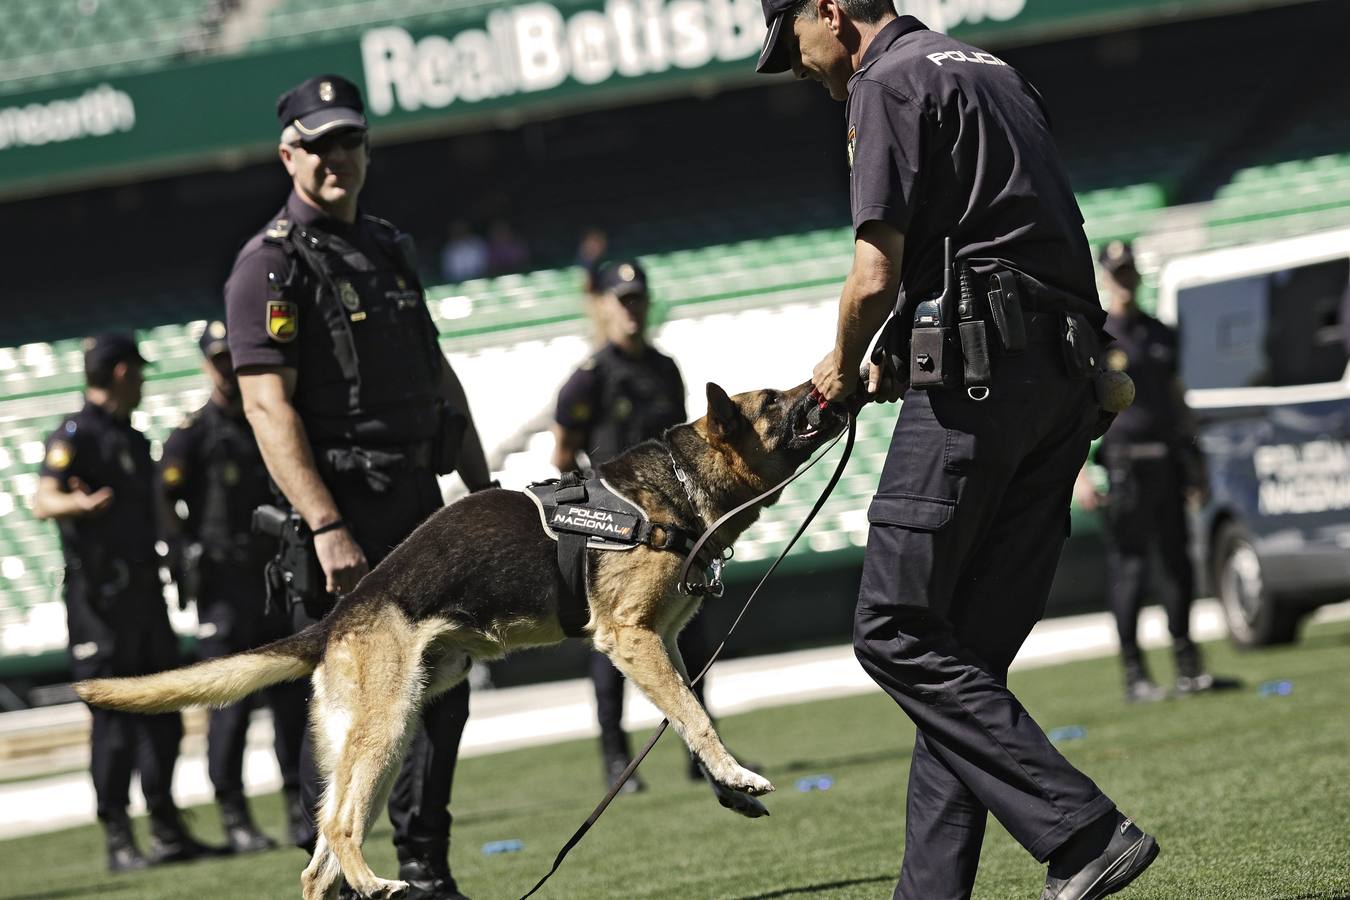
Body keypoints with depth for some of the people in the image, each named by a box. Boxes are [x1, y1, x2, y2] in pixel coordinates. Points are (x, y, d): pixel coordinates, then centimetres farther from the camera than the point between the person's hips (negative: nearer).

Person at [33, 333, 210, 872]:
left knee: (162, 718, 10)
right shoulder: (76, 436, -8)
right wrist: (79, 503, -42)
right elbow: (43, 501, -23)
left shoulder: (134, 441, 18)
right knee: (115, 722, -8)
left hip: (145, 598, 8)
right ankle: (119, 842, -5)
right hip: (100, 602, -8)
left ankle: (168, 831, 18)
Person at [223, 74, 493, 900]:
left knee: (440, 692, 10)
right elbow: (268, 405, -17)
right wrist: (326, 528, -24)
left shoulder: (392, 250, 17)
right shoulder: (272, 264, -8)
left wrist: (484, 491, 17)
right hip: (340, 509, -8)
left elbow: (442, 380, 22)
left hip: (417, 501, 8)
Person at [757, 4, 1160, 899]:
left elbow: (877, 275, -11)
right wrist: (899, 359, 24)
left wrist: (841, 368, 9)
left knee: (896, 633, -7)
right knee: (966, 651, 9)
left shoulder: (890, 82, -4)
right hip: (1064, 379, 9)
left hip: (978, 380, -9)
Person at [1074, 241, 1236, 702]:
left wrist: (1195, 463, 16)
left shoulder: (1160, 334, 17)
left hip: (1166, 460, 5)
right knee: (1129, 565, -5)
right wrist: (1079, 474, -15)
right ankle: (1134, 676, -1)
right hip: (1123, 463, -5)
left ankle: (1188, 668, 12)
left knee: (1177, 559, 6)